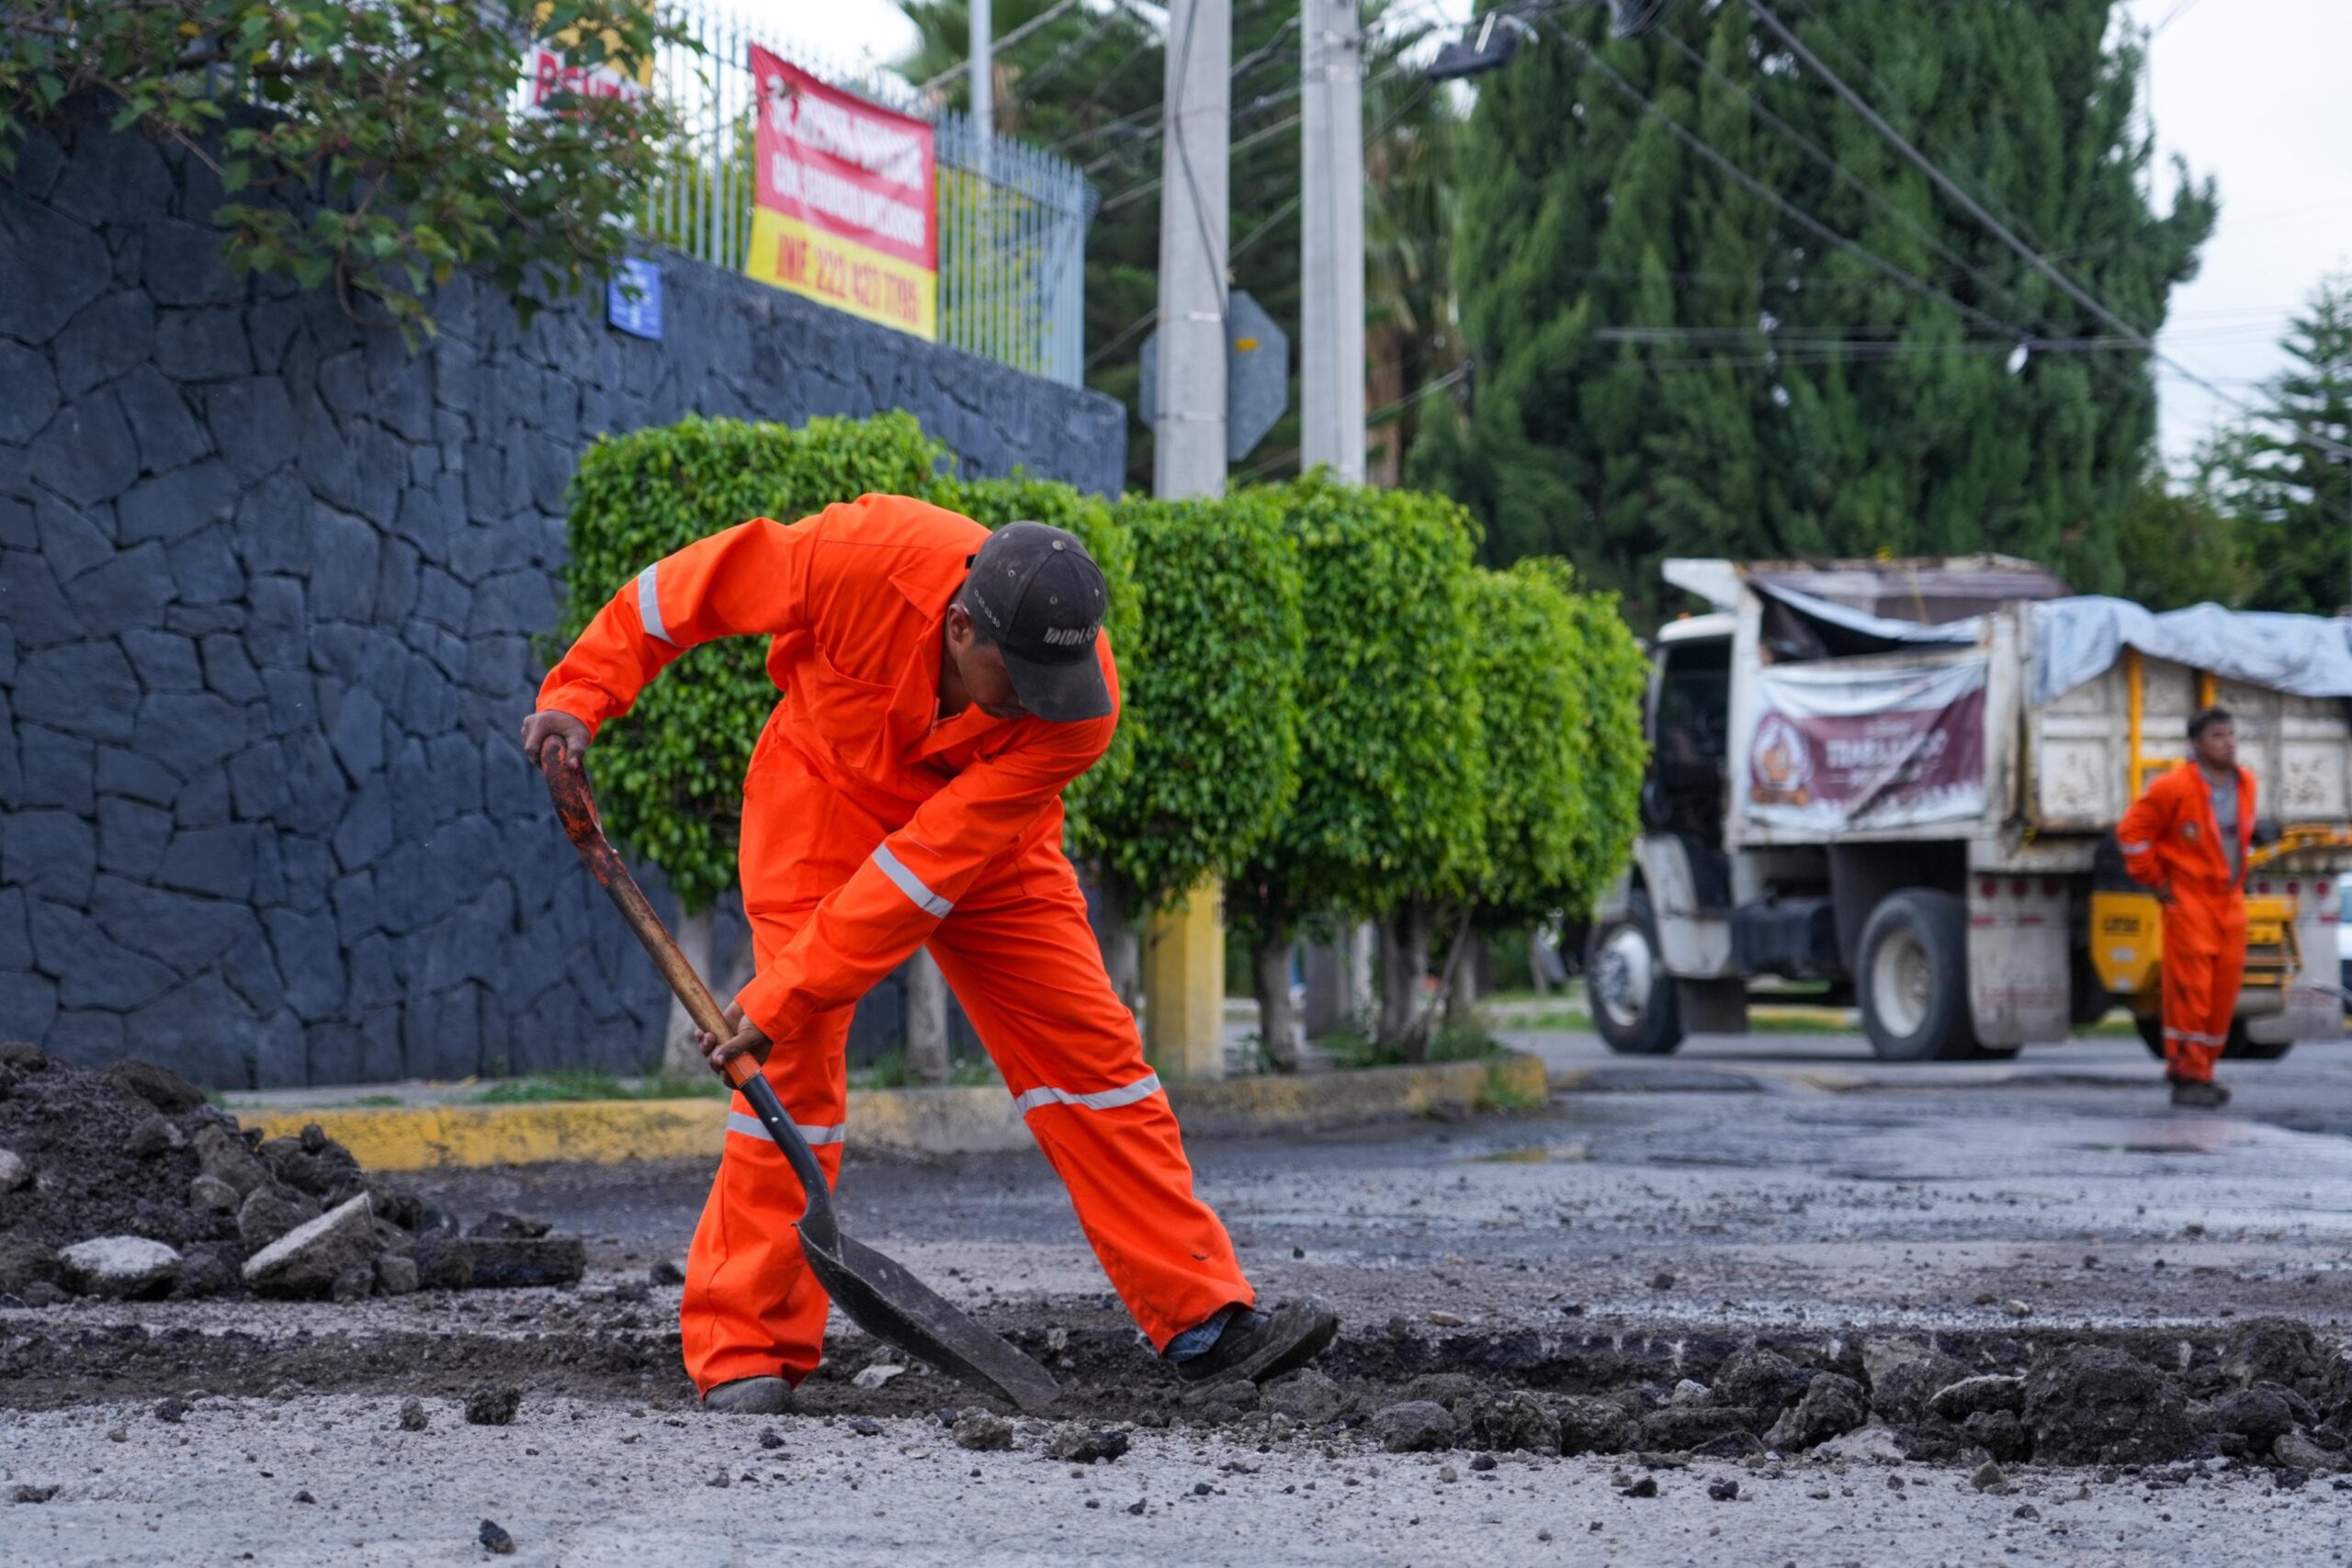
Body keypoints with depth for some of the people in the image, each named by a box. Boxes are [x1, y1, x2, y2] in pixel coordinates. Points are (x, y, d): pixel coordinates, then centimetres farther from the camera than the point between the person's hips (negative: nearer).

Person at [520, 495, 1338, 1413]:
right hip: (826, 796, -1)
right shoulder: (859, 557, -35)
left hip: (985, 836, 1)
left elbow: (929, 869, -34)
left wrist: (787, 994, -35)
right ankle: (743, 1348, -6)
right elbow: (686, 588, -17)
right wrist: (580, 695, -22)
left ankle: (1206, 1321, 0)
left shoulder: (1079, 712, -32)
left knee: (1088, 1048, -5)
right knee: (792, 1064, -14)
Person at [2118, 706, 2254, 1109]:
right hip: (2188, 899, -6)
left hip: (2230, 899, 6)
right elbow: (2132, 831, -9)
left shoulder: (2245, 784, 6)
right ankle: (2187, 1076, -5)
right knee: (2190, 988, -10)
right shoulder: (2174, 787, -15)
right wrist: (2155, 880, -7)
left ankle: (2202, 1071, 17)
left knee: (2223, 993, 6)